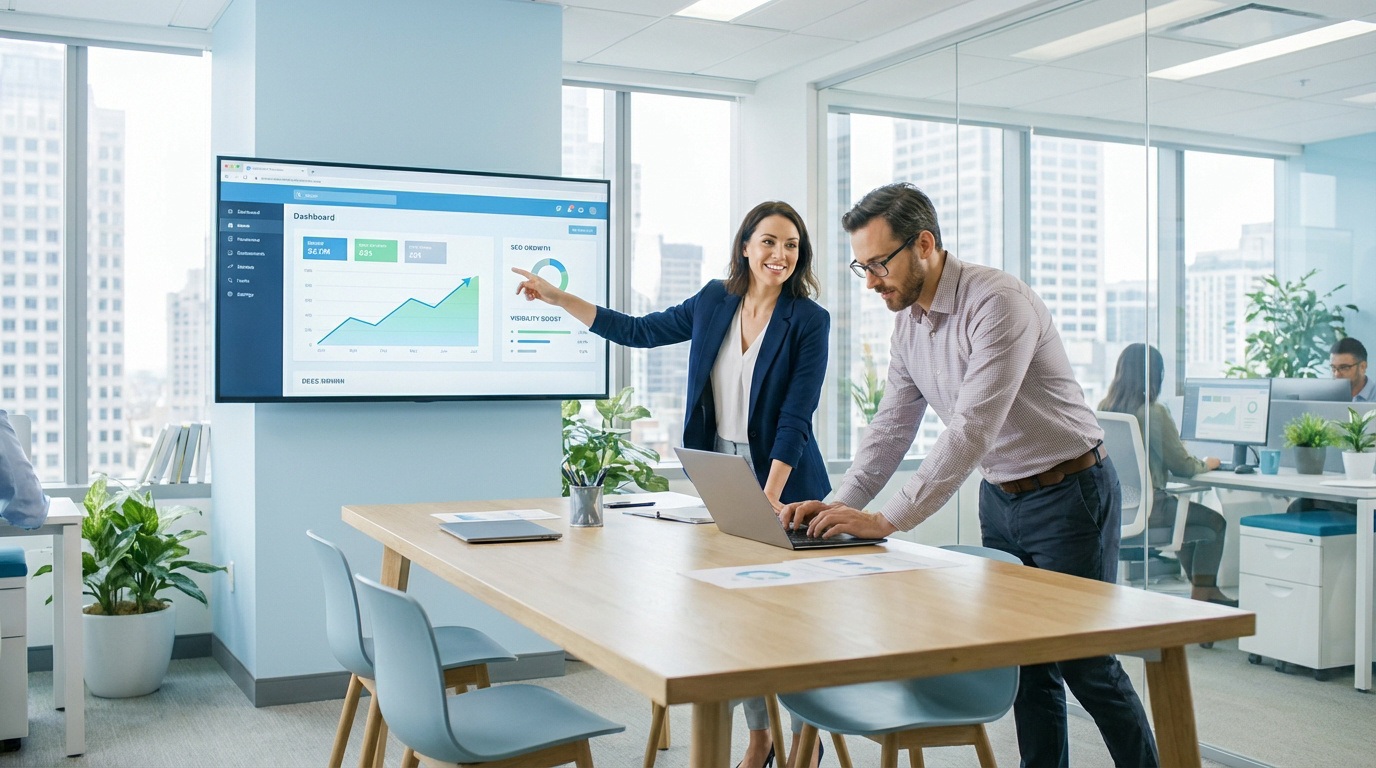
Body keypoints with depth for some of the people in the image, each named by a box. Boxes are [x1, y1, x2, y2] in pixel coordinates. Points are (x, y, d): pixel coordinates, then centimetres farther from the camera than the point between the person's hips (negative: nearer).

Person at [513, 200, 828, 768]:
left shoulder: (808, 321, -11)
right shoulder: (714, 303, 3)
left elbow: (796, 418, -16)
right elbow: (636, 331, 11)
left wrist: (769, 498, -25)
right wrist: (557, 298, 8)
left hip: (784, 485, -4)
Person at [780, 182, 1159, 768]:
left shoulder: (998, 302, -24)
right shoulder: (907, 321, 3)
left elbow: (972, 431, -30)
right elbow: (892, 426, 6)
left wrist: (889, 520, -32)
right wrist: (841, 505, -7)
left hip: (1068, 494, -7)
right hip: (999, 497, 7)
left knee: (1085, 666, -1)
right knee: (1024, 662, 10)